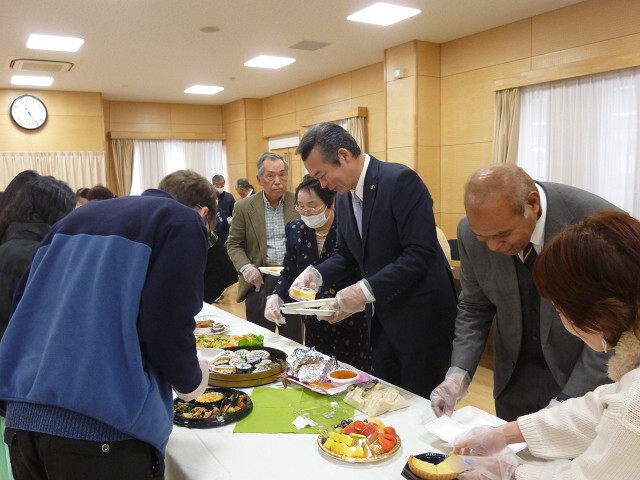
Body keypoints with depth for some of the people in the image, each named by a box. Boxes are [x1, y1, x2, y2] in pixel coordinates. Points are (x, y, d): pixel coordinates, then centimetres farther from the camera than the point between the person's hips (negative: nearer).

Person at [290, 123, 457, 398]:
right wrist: (317, 274, -4)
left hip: (421, 316, -7)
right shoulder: (343, 196, 6)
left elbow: (421, 253, -24)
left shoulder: (400, 180, -19)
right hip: (382, 317, 8)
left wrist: (366, 290, -25)